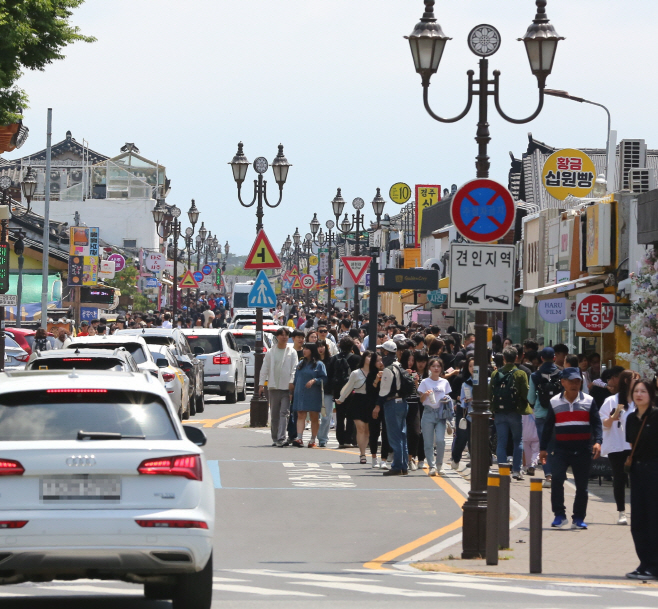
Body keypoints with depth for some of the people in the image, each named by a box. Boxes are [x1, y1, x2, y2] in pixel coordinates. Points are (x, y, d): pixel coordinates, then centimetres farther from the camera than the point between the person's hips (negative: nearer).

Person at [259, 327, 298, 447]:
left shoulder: (292, 352, 4)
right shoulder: (270, 353, 11)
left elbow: (294, 368, 0)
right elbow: (264, 369, 11)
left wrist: (291, 382, -12)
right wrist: (262, 384, 5)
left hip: (286, 387, -3)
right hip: (273, 387, 3)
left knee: (284, 413, -11)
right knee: (274, 414, 8)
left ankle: (281, 438, -16)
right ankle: (275, 438, 17)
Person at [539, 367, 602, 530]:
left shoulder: (588, 401, 4)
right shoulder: (555, 402, 5)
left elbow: (596, 423, 1)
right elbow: (548, 426, 10)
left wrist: (597, 442, -15)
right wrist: (543, 448, 7)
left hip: (583, 449, 1)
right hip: (562, 448, 0)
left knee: (582, 485, 5)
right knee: (556, 479, -18)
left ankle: (579, 518, 16)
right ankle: (559, 515, -8)